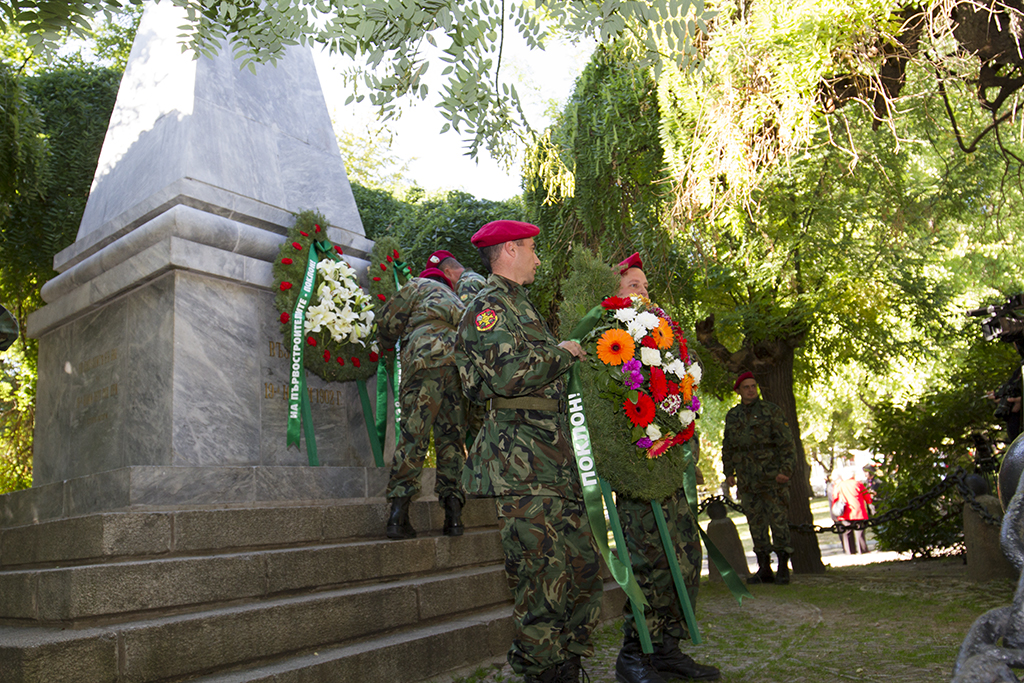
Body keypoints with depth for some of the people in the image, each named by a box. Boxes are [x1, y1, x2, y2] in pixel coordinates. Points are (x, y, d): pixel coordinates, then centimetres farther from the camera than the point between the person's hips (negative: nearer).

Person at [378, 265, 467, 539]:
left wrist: (387, 342, 37)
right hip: (464, 362, 4)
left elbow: (388, 321, 18)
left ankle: (398, 514, -13)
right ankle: (453, 515, -2)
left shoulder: (418, 286, 24)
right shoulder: (457, 300, 40)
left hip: (426, 358, -4)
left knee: (412, 437, -7)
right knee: (451, 441, 6)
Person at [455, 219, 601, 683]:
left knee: (584, 570, 11)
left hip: (555, 462, 10)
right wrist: (562, 352, -9)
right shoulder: (488, 306, -6)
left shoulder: (521, 306, 27)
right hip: (522, 466, -10)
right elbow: (507, 373, -22)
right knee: (542, 581, -6)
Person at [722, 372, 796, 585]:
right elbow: (727, 446, 19)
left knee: (778, 520, -3)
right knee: (756, 523, 7)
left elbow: (786, 442, -5)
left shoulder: (771, 411, -2)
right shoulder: (732, 416, 10)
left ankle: (783, 569, 5)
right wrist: (728, 472, 13)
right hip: (747, 481, 4)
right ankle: (764, 569, 14)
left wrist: (786, 469, -14)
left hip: (772, 478, -4)